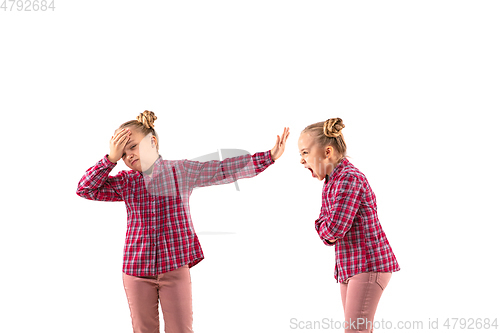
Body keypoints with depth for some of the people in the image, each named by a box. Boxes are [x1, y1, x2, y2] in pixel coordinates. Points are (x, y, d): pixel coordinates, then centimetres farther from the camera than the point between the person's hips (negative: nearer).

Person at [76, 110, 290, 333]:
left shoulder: (181, 171, 1)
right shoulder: (124, 182, 7)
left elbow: (225, 170, -3)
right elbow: (85, 189, 2)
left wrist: (269, 156, -10)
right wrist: (111, 159, -5)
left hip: (175, 267, -2)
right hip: (136, 270, 2)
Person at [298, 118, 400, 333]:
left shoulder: (349, 178, -18)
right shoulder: (331, 182, 13)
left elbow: (333, 229, -25)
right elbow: (325, 232, 13)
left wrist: (324, 227, -3)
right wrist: (326, 230, -9)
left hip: (369, 265, -10)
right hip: (350, 266, 10)